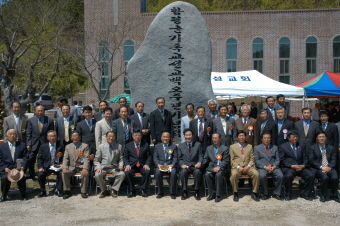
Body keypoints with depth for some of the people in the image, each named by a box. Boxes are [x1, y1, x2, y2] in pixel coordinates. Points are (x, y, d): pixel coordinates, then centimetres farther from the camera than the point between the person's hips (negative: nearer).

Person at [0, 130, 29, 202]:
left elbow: (26, 157, 6)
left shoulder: (22, 145, 12)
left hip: (18, 168, 0)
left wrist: (22, 167, -11)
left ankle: (23, 195, -5)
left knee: (22, 177, -29)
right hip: (6, 169, 1)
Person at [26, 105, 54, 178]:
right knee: (30, 160, 4)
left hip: (45, 143, -1)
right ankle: (31, 173, 27)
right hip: (34, 144, 2)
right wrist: (28, 144, -2)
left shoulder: (50, 120, 1)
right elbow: (28, 133, 5)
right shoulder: (31, 120, 6)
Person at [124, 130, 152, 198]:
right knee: (127, 172, -31)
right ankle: (132, 191, -12)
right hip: (132, 166, 0)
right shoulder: (128, 145, 11)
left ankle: (143, 191, -15)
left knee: (147, 172, -32)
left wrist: (147, 164, -11)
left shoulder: (146, 145, 11)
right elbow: (125, 157, 8)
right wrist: (127, 165, -11)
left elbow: (149, 156, 7)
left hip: (142, 166, 0)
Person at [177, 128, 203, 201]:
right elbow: (179, 158, 10)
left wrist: (199, 162, -15)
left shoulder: (198, 144, 13)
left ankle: (197, 192, -20)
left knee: (197, 172, -35)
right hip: (185, 166, 1)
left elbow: (200, 156, 7)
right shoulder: (181, 146, 14)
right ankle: (185, 192, -19)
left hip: (195, 166, 0)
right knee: (183, 172, -34)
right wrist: (182, 165, -12)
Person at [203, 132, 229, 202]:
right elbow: (205, 159, 15)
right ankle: (212, 194, -16)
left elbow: (225, 161, -3)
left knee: (218, 174, -35)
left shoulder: (225, 148, 7)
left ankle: (218, 195, -24)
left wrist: (219, 167, -20)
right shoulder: (209, 148, 19)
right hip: (211, 167, 3)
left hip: (221, 168, -3)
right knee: (207, 174, -30)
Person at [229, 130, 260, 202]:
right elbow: (232, 160, 4)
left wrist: (248, 166, -9)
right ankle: (236, 193, -16)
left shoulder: (250, 146, 17)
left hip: (248, 167, 2)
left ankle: (254, 193, -11)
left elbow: (252, 159, 10)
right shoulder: (232, 146, 11)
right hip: (237, 167, -2)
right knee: (234, 174, -35)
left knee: (256, 174, -27)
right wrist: (238, 167, -13)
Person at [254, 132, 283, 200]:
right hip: (262, 167, -2)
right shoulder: (257, 148, 11)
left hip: (273, 167, 2)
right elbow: (256, 160, 2)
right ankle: (265, 194, -13)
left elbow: (277, 159, 12)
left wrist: (274, 166, -9)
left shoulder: (275, 147, 20)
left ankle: (276, 193, -7)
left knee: (280, 176, -28)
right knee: (262, 176, -35)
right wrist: (265, 167, -14)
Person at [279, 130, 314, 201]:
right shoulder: (283, 147, 6)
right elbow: (282, 160, -3)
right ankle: (288, 195, -14)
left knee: (311, 175, -22)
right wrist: (292, 166, -16)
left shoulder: (301, 146, 20)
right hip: (288, 167, -4)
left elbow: (305, 158, 13)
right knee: (289, 176, -36)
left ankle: (304, 193, -2)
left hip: (301, 167, 4)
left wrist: (303, 165, -8)